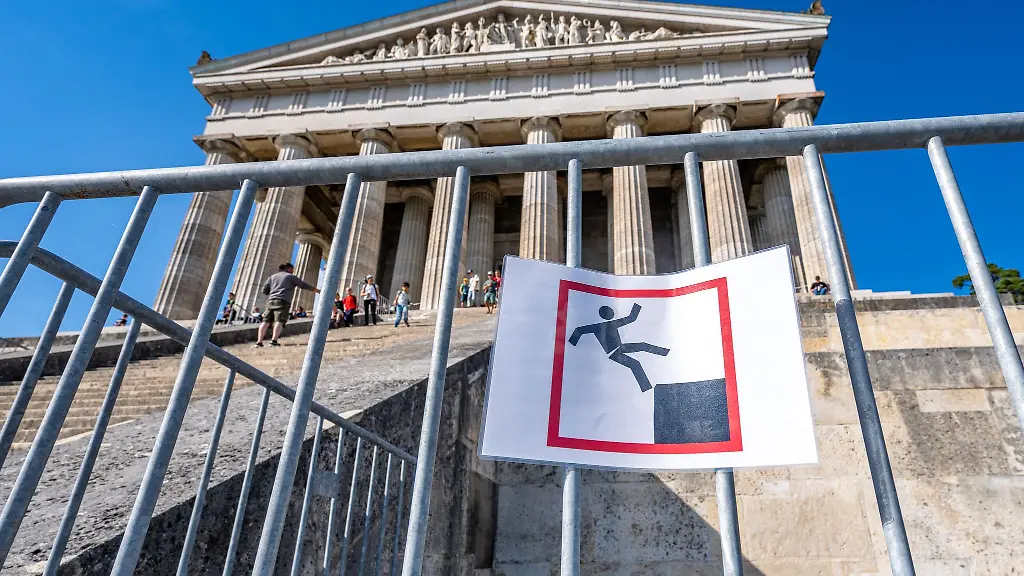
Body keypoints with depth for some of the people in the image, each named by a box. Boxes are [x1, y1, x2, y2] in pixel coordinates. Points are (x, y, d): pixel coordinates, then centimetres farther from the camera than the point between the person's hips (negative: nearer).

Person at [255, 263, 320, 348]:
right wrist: (318, 290, 17)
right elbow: (305, 285, 11)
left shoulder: (272, 277, 25)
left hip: (271, 301, 5)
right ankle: (274, 340, -30)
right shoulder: (291, 277, 12)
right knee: (279, 321, -15)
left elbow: (264, 290, 17)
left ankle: (259, 341, -7)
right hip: (283, 301, -5)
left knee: (266, 321, 1)